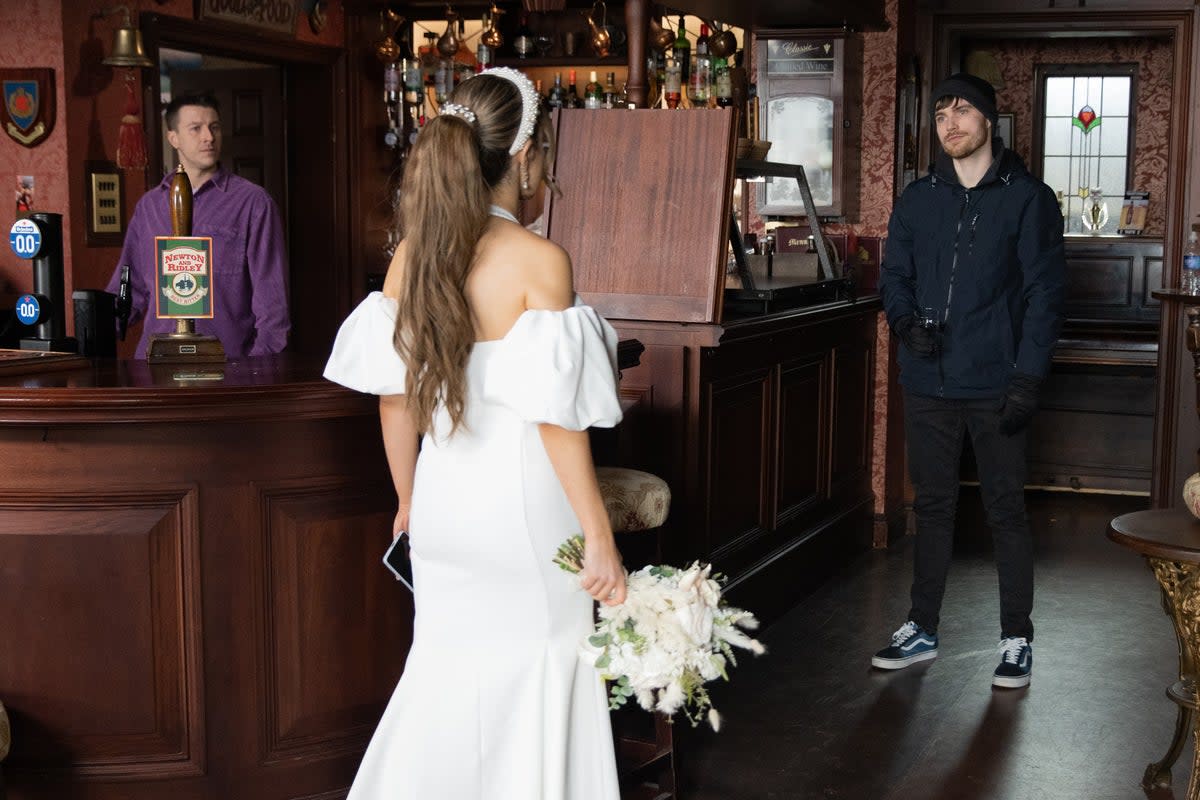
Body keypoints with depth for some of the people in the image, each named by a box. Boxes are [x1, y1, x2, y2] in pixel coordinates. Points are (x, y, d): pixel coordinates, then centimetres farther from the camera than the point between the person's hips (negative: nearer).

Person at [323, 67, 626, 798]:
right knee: (539, 678, 13)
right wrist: (598, 537, -12)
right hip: (521, 497, -5)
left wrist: (409, 497, 19)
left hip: (444, 496, 5)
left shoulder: (412, 255, 1)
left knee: (445, 667, 20)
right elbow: (557, 417, -18)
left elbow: (394, 395, 6)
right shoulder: (539, 262, -16)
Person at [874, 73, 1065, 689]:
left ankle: (1017, 640, 15)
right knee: (932, 506, 12)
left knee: (1005, 511, 3)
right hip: (928, 383, 4)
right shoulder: (917, 200, 9)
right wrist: (905, 321, -9)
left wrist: (1027, 377, -14)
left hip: (994, 385, -4)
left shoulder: (1027, 198, -4)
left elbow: (1044, 291, -7)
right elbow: (893, 276, 13)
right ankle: (922, 630, 23)